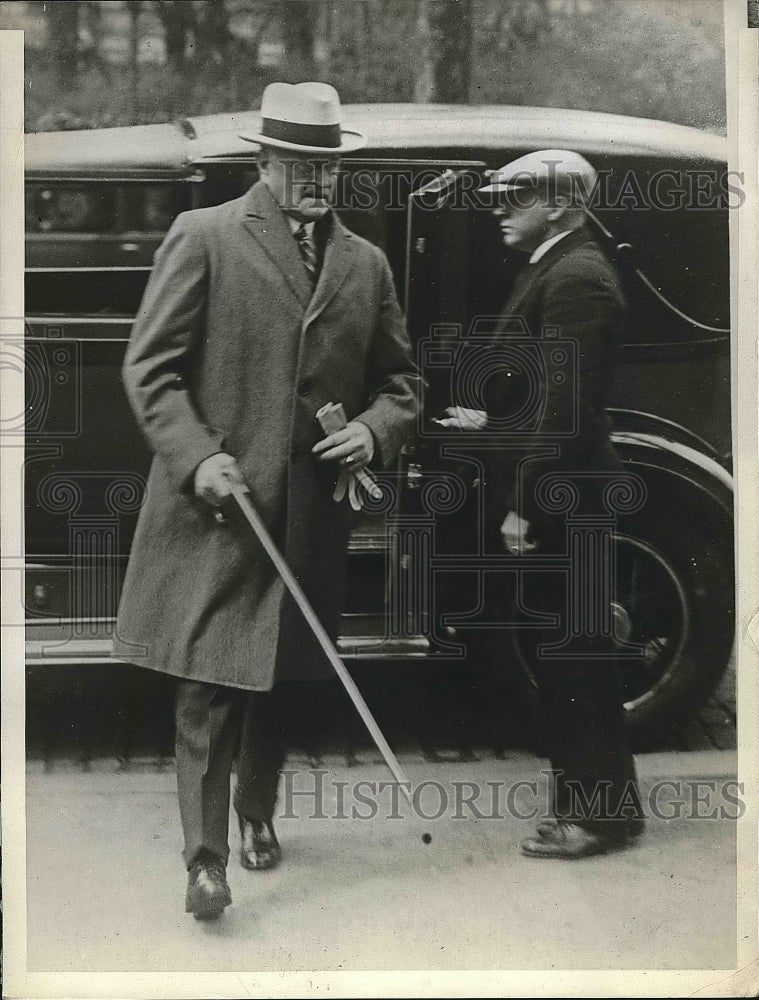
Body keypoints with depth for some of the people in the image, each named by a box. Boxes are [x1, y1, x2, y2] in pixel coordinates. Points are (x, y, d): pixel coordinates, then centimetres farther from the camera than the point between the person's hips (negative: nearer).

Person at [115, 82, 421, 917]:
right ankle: (205, 856, 0)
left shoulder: (366, 264, 12)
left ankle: (257, 813, 36)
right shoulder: (202, 238, -2)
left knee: (279, 682, 15)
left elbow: (399, 381, 18)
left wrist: (373, 432, -4)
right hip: (213, 504, -4)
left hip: (311, 515, 4)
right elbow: (149, 367, -5)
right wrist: (197, 456, -17)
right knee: (208, 686, -6)